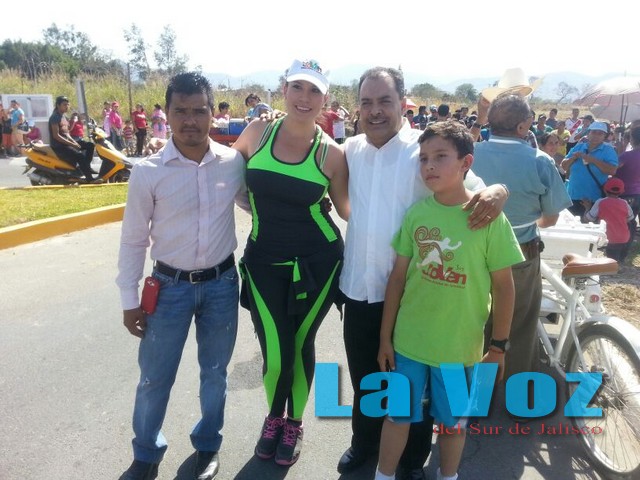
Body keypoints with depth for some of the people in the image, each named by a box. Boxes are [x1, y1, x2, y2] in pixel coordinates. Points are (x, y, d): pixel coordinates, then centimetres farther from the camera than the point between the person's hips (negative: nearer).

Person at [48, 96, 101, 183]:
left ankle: (86, 167, 2)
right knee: (79, 155, -30)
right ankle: (89, 178, -30)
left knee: (90, 145, 5)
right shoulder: (55, 117, -12)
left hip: (66, 142, 10)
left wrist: (74, 142, 3)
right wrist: (71, 144, -21)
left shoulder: (64, 117, 16)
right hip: (58, 146, -10)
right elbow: (56, 135, -20)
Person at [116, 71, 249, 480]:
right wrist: (129, 299, -1)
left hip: (222, 282, 2)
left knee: (215, 372, 17)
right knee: (154, 378, 11)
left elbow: (254, 204, 13)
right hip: (170, 286, -1)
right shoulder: (148, 171, -11)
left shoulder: (234, 162, -6)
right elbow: (133, 240, -3)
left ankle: (208, 445, 42)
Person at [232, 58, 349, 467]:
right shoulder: (257, 132, -3)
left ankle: (294, 423, 41)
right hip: (264, 259, 1)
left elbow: (347, 207, 3)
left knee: (301, 345, 13)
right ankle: (274, 417, 36)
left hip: (317, 261, -1)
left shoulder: (331, 152, -8)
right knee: (275, 354, 0)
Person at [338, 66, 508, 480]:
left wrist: (496, 191, -36)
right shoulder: (350, 149, 3)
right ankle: (364, 442, 47)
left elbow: (473, 187, -15)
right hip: (358, 288, 4)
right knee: (363, 378, 22)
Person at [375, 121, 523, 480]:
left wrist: (499, 346, -3)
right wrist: (385, 336, 3)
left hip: (460, 346, -1)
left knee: (453, 422, 19)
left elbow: (503, 285, -6)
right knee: (397, 415, 16)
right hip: (408, 340, 2)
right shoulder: (416, 212, -5)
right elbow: (398, 276, 0)